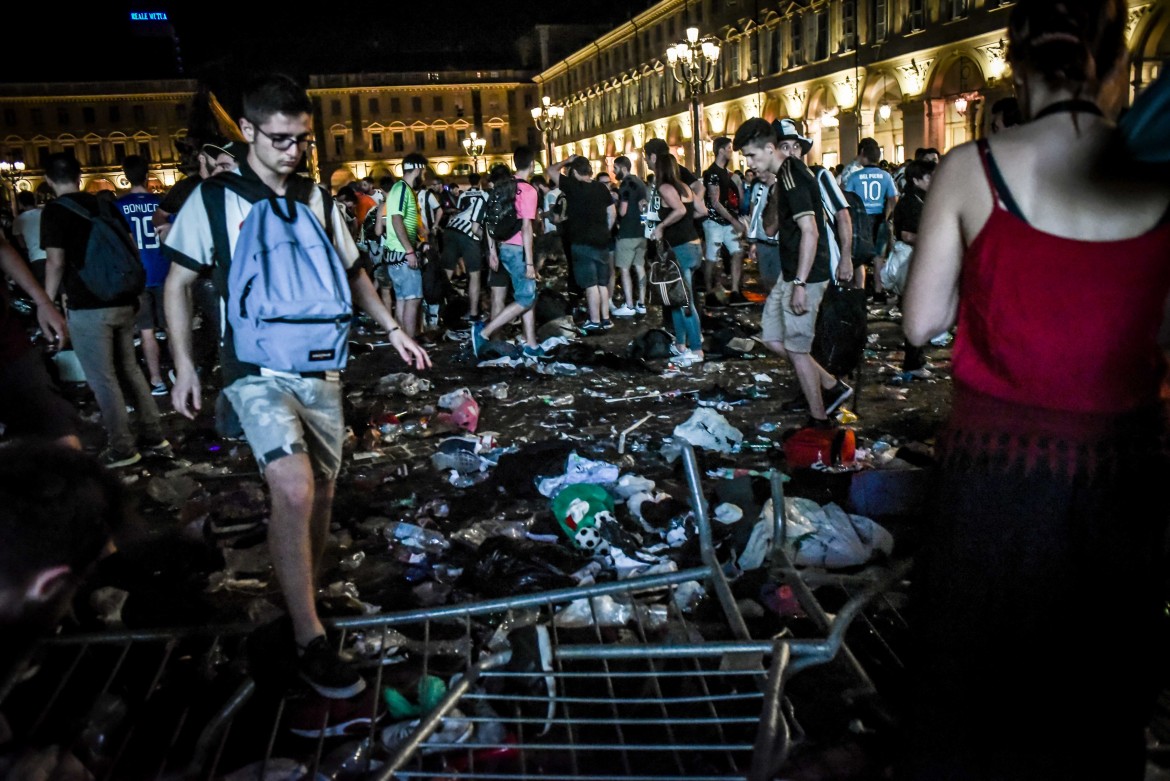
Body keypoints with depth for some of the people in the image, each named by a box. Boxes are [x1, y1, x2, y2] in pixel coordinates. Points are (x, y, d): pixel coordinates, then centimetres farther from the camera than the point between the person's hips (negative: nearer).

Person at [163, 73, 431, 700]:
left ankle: (305, 597, 31)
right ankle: (309, 640, -10)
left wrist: (391, 328, 12)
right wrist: (183, 365, -1)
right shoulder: (213, 200, -2)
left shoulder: (316, 199, 9)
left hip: (320, 366, 5)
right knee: (293, 488, -22)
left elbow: (350, 271, 19)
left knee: (321, 491, 9)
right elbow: (178, 282, 4)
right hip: (257, 371, -5)